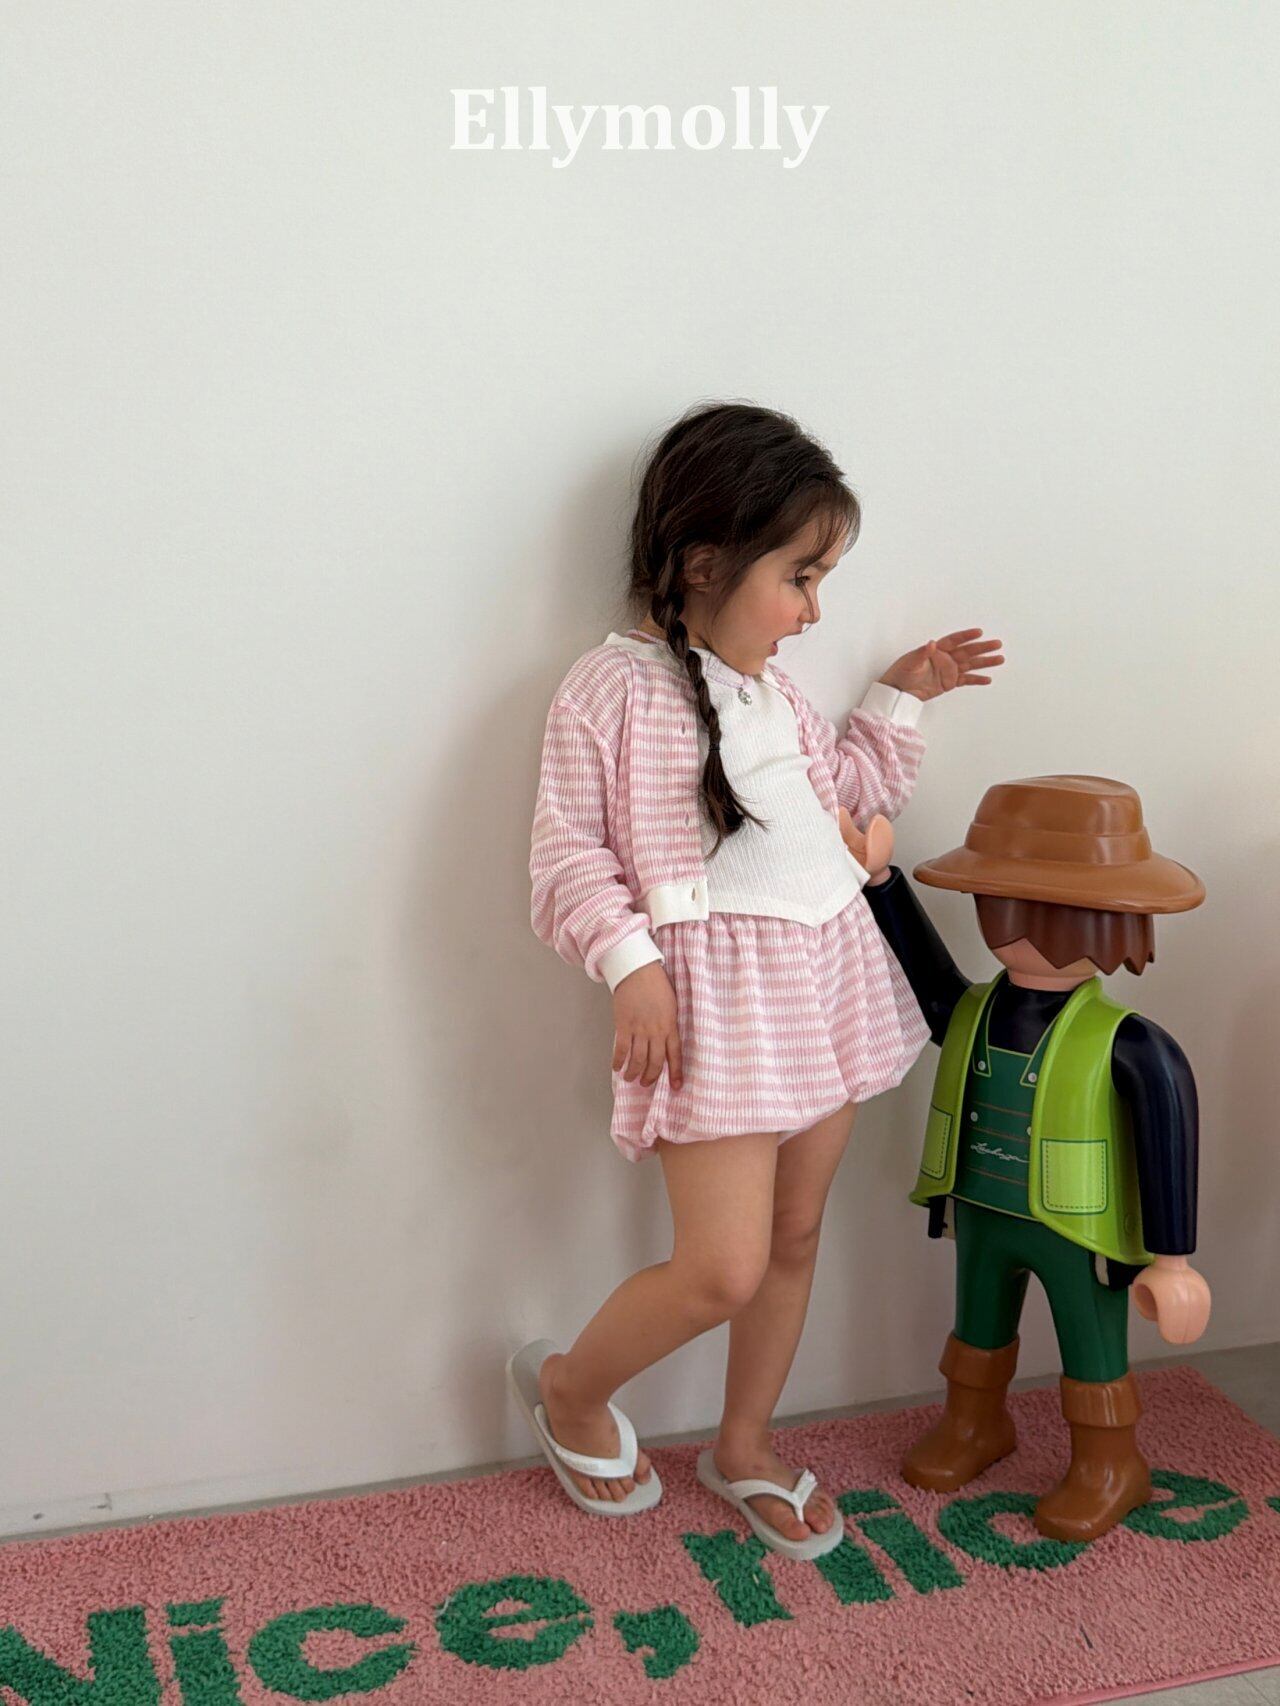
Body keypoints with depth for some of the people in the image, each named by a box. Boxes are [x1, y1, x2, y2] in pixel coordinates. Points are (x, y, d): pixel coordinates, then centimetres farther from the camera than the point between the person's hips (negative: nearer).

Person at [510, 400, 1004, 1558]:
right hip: (713, 995, -7)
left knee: (797, 1236, 15)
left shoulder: (777, 694, 12)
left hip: (827, 983, 8)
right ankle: (570, 1388, 19)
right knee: (724, 1269, -10)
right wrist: (629, 962, -23)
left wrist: (903, 696, 17)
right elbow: (568, 852, -11)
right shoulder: (612, 688, -10)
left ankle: (745, 1446, 36)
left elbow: (851, 798, 26)